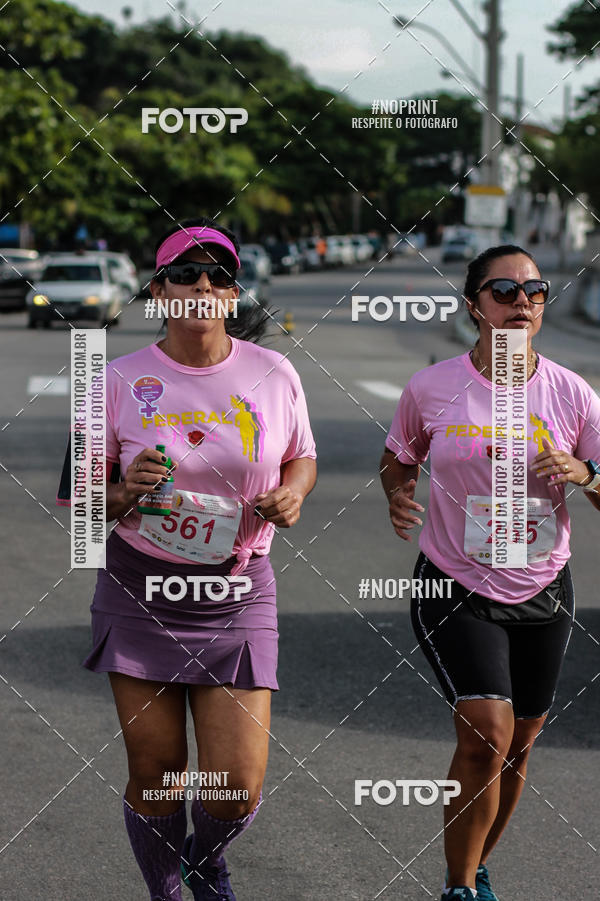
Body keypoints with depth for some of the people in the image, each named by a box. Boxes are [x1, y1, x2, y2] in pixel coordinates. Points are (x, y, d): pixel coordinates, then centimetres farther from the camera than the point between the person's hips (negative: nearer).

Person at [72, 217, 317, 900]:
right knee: (153, 772, 4)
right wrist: (125, 493, -19)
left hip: (237, 594, 0)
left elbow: (302, 459, 15)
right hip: (141, 588, 0)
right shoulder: (122, 381, -4)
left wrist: (292, 494, -7)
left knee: (238, 787, -5)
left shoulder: (273, 375, -1)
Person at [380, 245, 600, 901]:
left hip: (542, 594, 3)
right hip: (454, 588, -3)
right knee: (486, 735, -19)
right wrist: (397, 494, -11)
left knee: (516, 747, 11)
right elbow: (399, 459, 11)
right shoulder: (431, 388, -7)